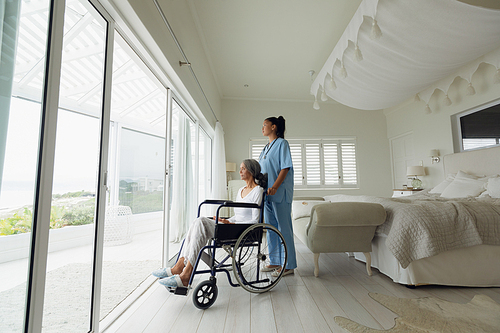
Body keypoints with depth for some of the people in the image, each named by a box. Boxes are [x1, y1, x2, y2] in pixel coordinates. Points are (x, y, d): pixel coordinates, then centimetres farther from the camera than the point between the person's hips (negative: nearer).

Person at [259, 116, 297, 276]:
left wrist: (274, 187, -23)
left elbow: (285, 168, -14)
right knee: (270, 227, 12)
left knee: (284, 228, -2)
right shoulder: (266, 147, 20)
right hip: (267, 193, 9)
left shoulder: (282, 143, -4)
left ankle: (288, 265, 10)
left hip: (280, 193, -8)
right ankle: (275, 261, 25)